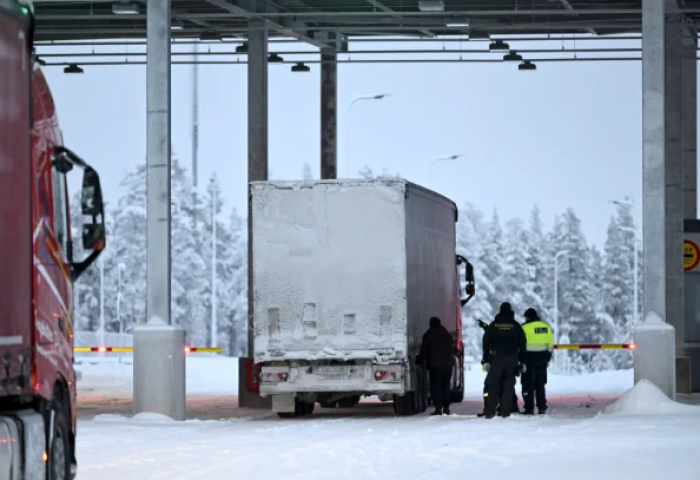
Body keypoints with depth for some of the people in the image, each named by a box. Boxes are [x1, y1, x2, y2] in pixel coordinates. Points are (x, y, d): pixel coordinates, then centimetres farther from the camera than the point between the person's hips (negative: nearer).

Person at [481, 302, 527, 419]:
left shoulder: (493, 325, 3)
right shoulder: (516, 326, 5)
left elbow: (486, 343, 1)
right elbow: (523, 345, 5)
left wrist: (486, 360, 4)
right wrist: (522, 362, 10)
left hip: (497, 359, -1)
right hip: (513, 360, 1)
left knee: (493, 385, 3)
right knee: (509, 385, 3)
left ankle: (490, 411, -5)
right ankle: (505, 411, -4)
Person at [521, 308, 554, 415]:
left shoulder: (525, 328, -11)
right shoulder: (546, 327, 7)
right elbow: (550, 345, 10)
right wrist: (547, 358, 18)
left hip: (529, 358, -5)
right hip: (542, 358, 5)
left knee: (528, 384, 1)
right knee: (540, 384, 13)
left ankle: (529, 408, -3)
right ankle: (542, 408, 12)